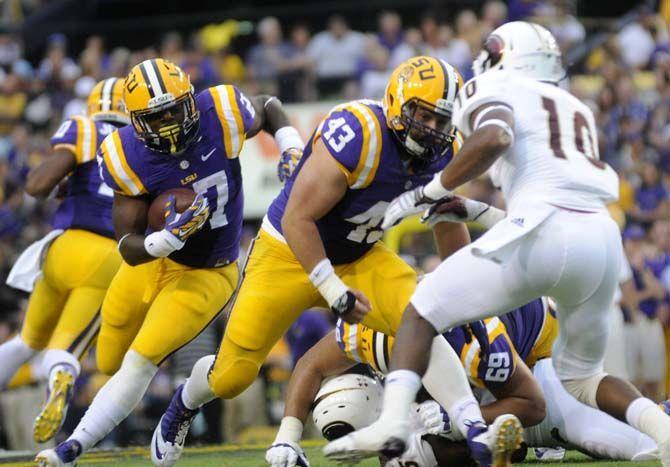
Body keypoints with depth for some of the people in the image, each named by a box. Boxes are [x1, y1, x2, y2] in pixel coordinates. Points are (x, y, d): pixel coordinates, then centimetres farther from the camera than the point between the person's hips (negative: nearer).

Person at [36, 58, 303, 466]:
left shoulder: (221, 114, -24)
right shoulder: (128, 157, -23)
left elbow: (269, 108, 3)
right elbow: (128, 245, -21)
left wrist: (291, 145, -17)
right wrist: (165, 239, -43)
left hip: (206, 275, -3)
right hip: (149, 261, 3)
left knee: (140, 363, -15)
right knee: (111, 364, 19)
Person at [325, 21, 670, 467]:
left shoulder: (494, 92, 13)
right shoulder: (577, 111, 32)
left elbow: (493, 138, -11)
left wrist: (431, 192, 0)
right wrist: (474, 211, 34)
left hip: (543, 232, -6)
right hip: (604, 239, 6)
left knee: (422, 312, 9)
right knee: (582, 377, 23)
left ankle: (392, 422, -12)